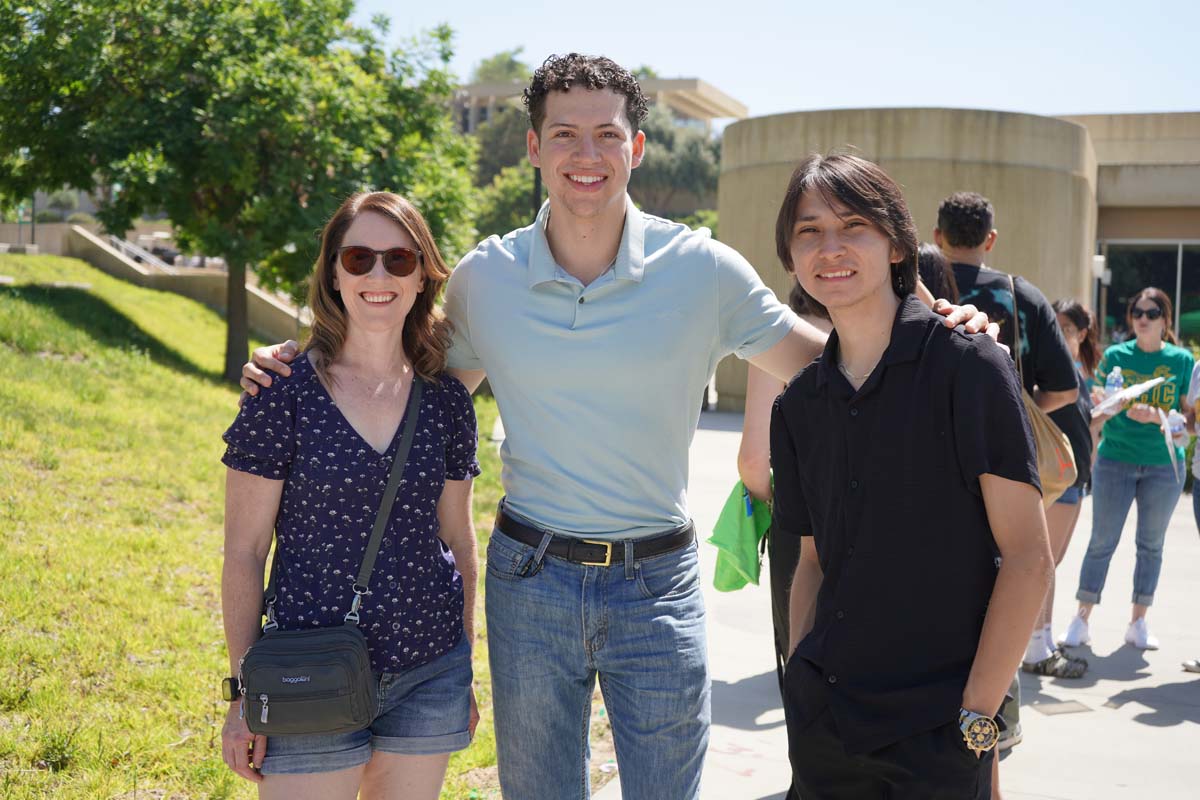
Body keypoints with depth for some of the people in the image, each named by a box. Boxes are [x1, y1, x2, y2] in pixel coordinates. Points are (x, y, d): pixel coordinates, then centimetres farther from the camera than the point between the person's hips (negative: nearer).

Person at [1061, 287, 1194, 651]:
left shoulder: (1182, 360, 2)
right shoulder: (1115, 355, 3)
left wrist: (1155, 415, -17)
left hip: (1163, 465, 1)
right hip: (1115, 460, 0)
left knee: (1151, 544, 8)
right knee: (1102, 541, 1)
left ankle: (1138, 622, 18)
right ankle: (1082, 619, 7)